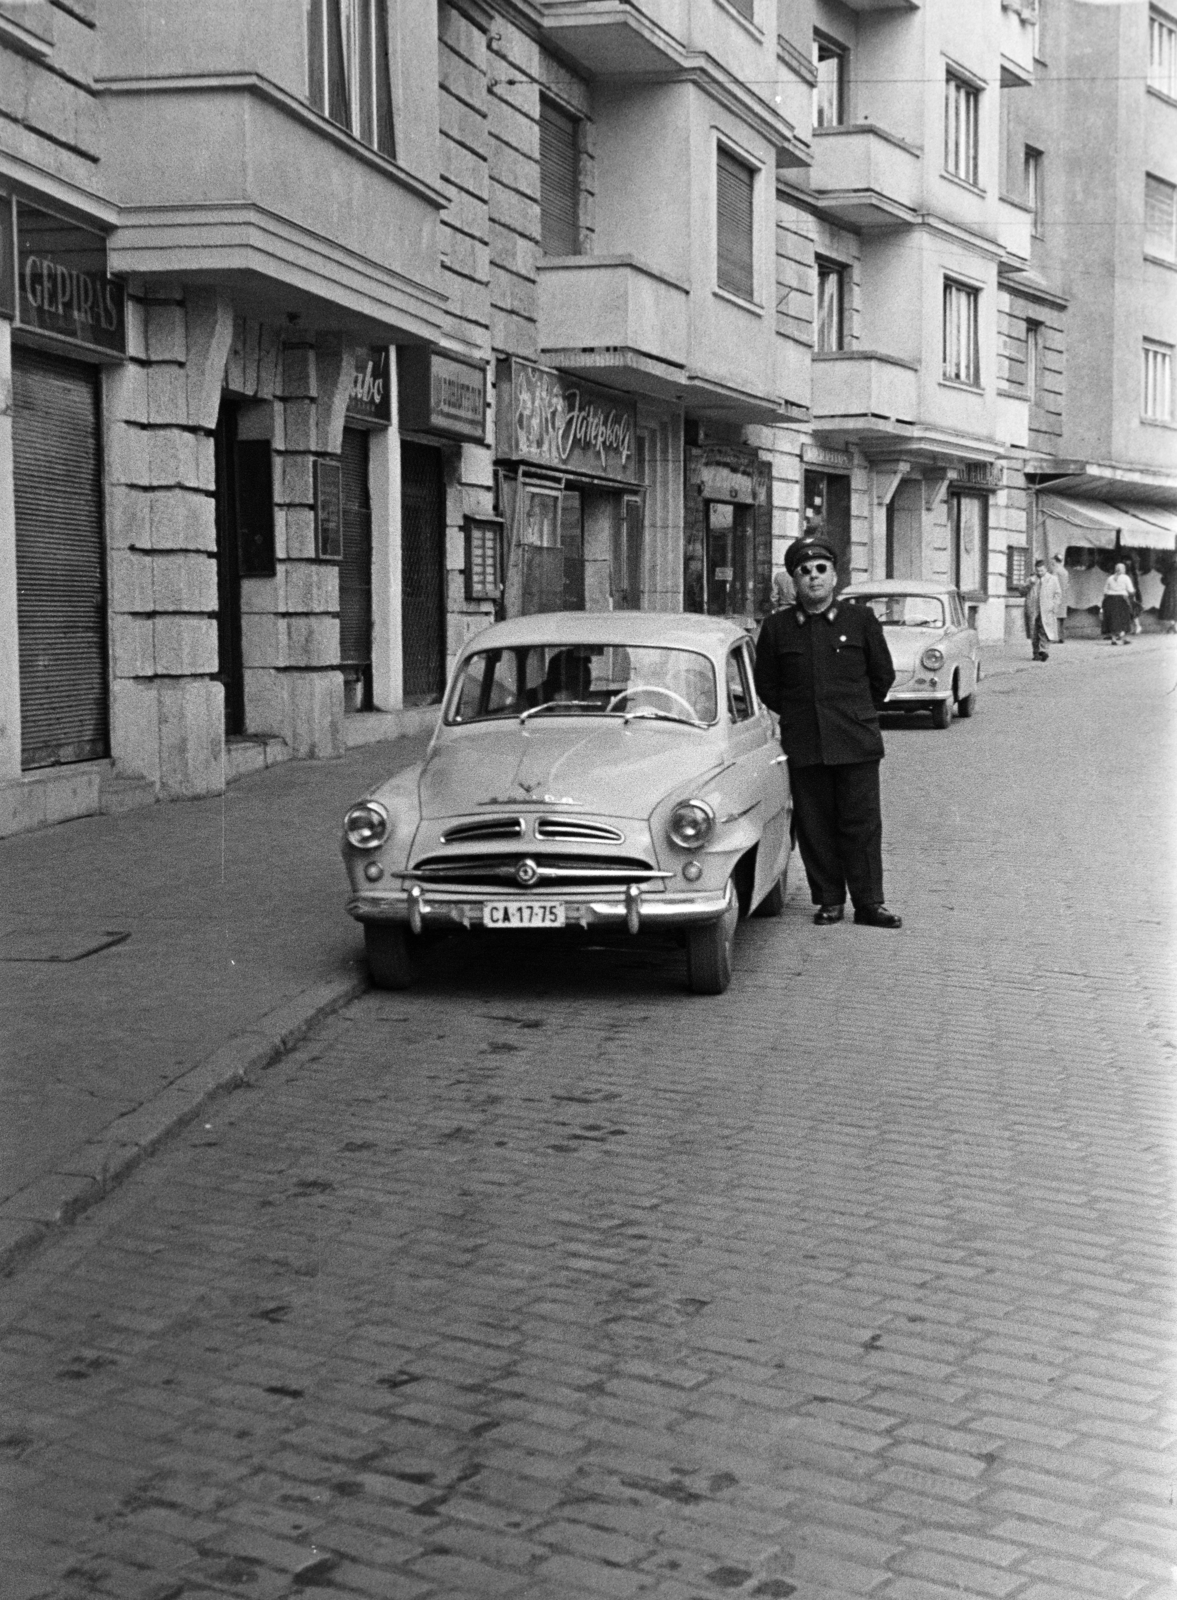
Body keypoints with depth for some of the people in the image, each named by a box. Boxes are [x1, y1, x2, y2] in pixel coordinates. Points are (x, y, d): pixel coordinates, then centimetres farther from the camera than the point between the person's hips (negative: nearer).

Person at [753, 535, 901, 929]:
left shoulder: (861, 620, 3)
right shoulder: (777, 627, 4)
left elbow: (883, 675, 13)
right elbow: (765, 685, 15)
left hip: (856, 743, -1)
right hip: (803, 746, 1)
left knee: (862, 823, 0)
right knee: (814, 826, 4)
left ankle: (869, 903, 7)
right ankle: (828, 901, 14)